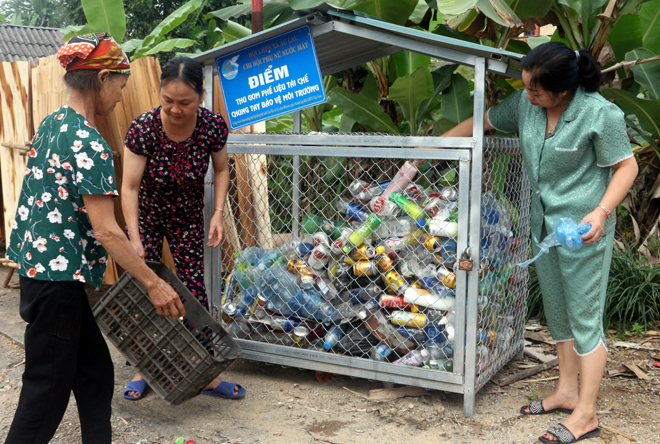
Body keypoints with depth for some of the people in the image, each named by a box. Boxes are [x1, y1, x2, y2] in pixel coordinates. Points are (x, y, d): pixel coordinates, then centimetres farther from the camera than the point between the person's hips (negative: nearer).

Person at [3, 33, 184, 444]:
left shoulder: (52, 124, 9)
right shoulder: (89, 144, -20)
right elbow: (105, 230, -21)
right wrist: (154, 283, -15)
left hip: (37, 265, 9)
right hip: (57, 275, -9)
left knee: (93, 369, 17)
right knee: (49, 384, 4)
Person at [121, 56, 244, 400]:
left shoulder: (213, 126, -20)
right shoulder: (144, 128, -26)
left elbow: (221, 170, -2)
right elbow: (129, 187, -23)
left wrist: (218, 214, -13)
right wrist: (135, 241, -29)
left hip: (187, 219, 1)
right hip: (147, 216, -1)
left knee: (194, 294, -1)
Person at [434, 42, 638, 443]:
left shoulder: (600, 114, -18)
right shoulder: (525, 104, 0)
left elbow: (627, 166, -11)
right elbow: (480, 123, 11)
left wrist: (601, 212, -25)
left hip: (583, 229, -7)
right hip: (544, 225, 7)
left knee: (585, 316, -2)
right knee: (558, 313, 16)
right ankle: (567, 392, 31)